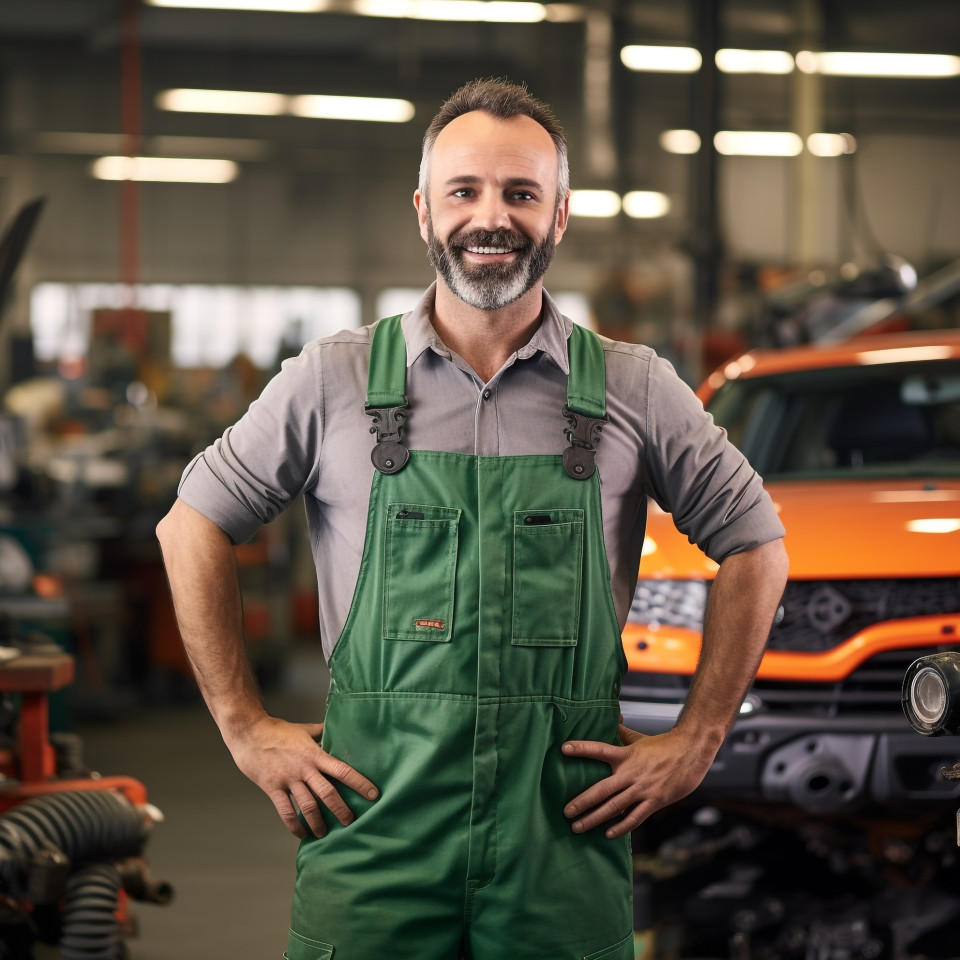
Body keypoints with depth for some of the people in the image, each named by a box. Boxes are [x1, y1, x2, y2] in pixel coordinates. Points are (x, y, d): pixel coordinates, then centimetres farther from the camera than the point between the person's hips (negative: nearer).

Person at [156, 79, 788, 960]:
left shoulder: (634, 390, 5)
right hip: (373, 817, 0)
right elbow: (192, 528, 11)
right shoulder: (334, 381, 4)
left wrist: (695, 741, 7)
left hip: (564, 835, 1)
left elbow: (755, 547, 13)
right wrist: (247, 729, 5)